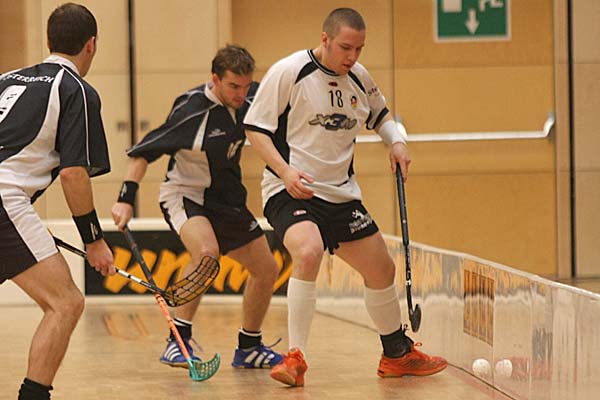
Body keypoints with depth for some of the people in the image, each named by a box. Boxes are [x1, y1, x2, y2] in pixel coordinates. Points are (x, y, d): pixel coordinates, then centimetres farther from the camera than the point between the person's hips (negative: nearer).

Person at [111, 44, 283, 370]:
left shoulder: (251, 98, -8)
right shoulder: (192, 109, -25)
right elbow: (144, 151, -20)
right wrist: (125, 199, -25)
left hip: (227, 199, 7)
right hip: (184, 194, -7)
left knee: (267, 269, 8)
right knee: (206, 251, -35)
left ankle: (248, 348, 28)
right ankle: (177, 343, -28)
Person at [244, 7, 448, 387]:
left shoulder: (359, 77, 4)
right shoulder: (288, 72, -13)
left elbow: (380, 114, 24)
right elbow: (255, 128, -10)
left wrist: (397, 140, 4)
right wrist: (285, 172, -23)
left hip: (343, 195, 7)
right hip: (292, 192, -7)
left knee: (382, 271, 12)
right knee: (308, 253, -34)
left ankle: (398, 354, 34)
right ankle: (296, 358, -25)